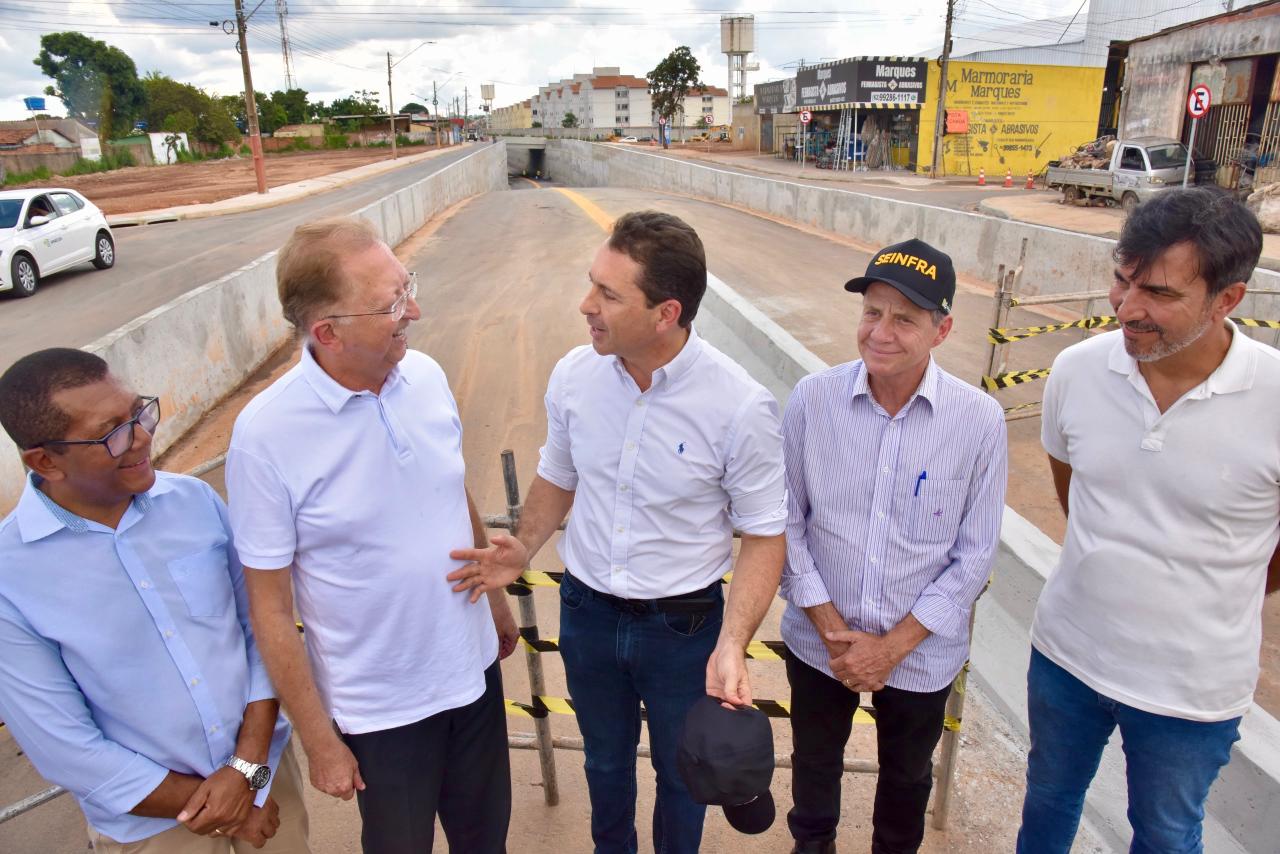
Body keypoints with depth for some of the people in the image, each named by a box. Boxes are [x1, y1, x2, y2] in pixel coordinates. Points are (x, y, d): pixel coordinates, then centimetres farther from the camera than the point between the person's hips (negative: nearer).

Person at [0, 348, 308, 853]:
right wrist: (213, 806, -10)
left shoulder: (195, 499, -9)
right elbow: (65, 749, -14)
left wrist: (249, 765, -12)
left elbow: (261, 627, -4)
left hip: (264, 767, 3)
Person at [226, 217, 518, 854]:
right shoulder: (266, 433, -22)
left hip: (472, 670, 4)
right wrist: (320, 742, -8)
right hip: (379, 707, -4)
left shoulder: (425, 376, -9)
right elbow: (270, 608, -14)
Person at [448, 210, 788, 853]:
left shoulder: (740, 407, -24)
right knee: (605, 758, 28)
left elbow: (763, 536, -15)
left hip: (684, 625, -3)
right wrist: (523, 549, -11)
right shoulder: (574, 376, -12)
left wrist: (730, 647, -27)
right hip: (587, 613, 3)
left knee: (680, 770, 23)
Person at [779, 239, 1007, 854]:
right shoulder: (811, 399, -16)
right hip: (818, 641, 1)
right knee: (814, 762, 26)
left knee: (907, 776, 26)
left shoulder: (980, 421, -17)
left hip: (921, 652, 0)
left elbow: (973, 556, -10)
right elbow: (788, 522, -8)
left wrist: (893, 645, -13)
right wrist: (834, 630, -11)